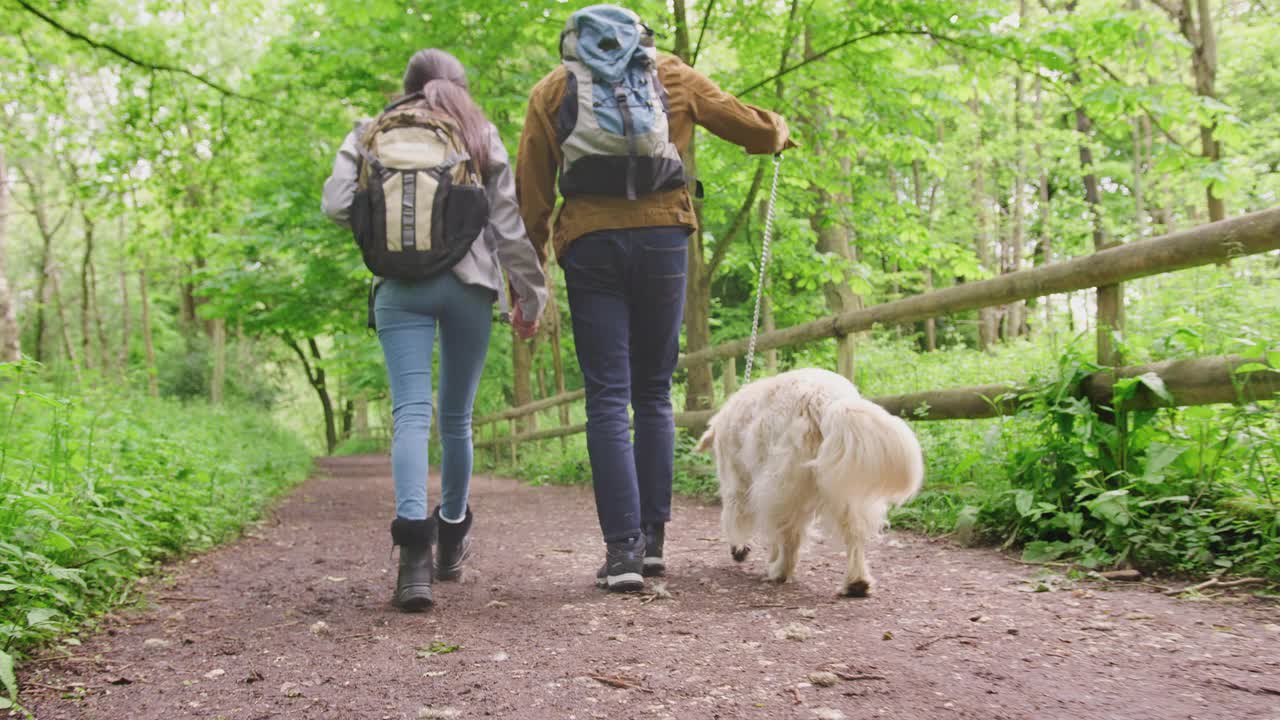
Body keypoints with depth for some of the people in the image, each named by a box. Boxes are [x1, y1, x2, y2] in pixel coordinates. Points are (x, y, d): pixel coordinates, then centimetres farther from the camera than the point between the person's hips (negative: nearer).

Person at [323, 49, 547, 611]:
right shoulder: (481, 134, 11)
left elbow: (338, 206, 0)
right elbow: (508, 224, 5)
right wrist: (529, 295, 10)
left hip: (400, 286, 0)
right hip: (469, 284, 1)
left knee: (411, 411, -8)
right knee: (456, 417, 13)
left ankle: (414, 546, -27)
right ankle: (452, 536, 27)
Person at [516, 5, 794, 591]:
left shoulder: (553, 88, 15)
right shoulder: (671, 75, 16)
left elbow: (531, 193, 9)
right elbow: (752, 129, 18)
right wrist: (779, 132, 41)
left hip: (589, 245, -1)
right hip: (662, 238, 1)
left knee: (607, 399, -1)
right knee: (653, 394, 11)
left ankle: (623, 549, -8)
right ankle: (652, 538, 11)